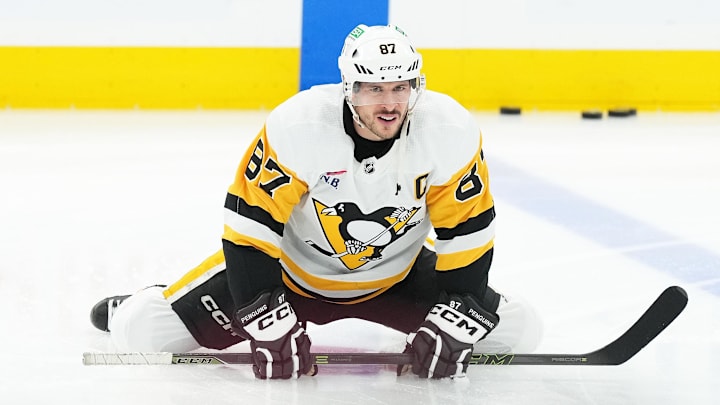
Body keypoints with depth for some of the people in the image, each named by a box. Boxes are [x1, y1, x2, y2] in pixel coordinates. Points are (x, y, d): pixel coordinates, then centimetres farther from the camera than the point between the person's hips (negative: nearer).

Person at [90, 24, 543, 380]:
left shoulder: (453, 132, -25)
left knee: (519, 330, -8)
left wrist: (454, 323, -20)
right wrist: (269, 324, -27)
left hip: (398, 274, 2)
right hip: (293, 268, -2)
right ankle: (142, 309, 27)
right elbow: (252, 222, -24)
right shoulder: (294, 127, -30)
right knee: (144, 332, -13)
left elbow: (467, 231, -15)